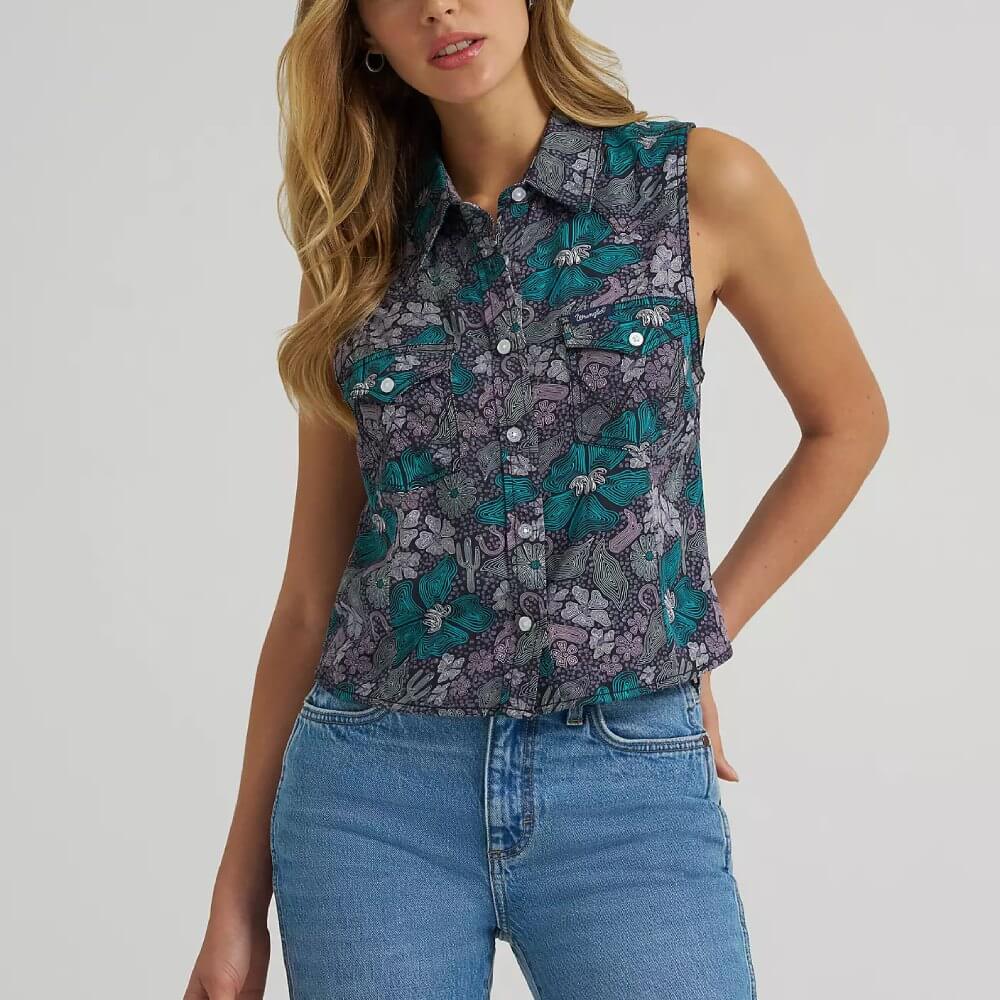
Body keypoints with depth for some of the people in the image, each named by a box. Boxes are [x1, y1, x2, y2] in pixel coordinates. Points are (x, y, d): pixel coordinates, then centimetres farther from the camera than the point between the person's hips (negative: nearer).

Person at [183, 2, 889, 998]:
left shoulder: (703, 185, -1)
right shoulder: (361, 244, 6)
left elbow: (846, 423, 14)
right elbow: (311, 588, 8)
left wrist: (697, 637, 7)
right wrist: (239, 896, 8)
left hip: (633, 788, -2)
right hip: (372, 792, 2)